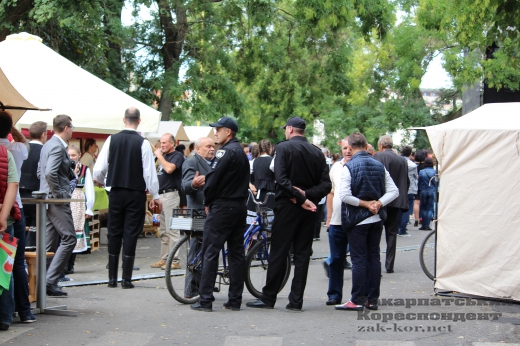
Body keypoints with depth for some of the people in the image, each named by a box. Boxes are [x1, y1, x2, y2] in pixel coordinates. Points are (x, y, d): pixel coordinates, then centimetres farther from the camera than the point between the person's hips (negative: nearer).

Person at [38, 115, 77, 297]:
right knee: (69, 239, -8)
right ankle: (50, 280, -12)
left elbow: (41, 171, 21)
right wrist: (58, 193, -17)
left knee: (50, 242, 11)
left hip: (47, 198, 10)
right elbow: (50, 173, -26)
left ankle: (44, 281, 13)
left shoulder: (48, 145, 15)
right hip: (57, 200, -10)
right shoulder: (58, 147, -15)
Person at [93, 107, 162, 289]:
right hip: (136, 194, -2)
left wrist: (99, 180, 20)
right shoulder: (143, 143, -9)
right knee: (131, 235, 2)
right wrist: (155, 196, 1)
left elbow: (99, 168, -2)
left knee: (114, 233, 10)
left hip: (115, 192, 2)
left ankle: (112, 278, 12)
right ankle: (126, 279, 2)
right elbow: (149, 172, -10)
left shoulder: (112, 139, -3)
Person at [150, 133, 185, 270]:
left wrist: (159, 156, -12)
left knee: (172, 229, -9)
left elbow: (169, 168, -24)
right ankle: (163, 259, 16)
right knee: (163, 231, 11)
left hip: (171, 195, -9)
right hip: (161, 195, 9)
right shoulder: (164, 156, 19)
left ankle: (174, 261, -8)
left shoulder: (177, 155, -6)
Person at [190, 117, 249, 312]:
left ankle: (205, 300, -7)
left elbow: (213, 178, -17)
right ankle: (235, 300, 11)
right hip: (239, 206, 9)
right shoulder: (242, 152, 17)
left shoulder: (226, 151, -12)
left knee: (210, 252, -6)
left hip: (222, 207, -9)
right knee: (236, 252, 9)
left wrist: (207, 202, -3)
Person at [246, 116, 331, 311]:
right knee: (302, 254, 7)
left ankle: (268, 298, 5)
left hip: (287, 206, -4)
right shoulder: (317, 153, 8)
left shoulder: (283, 148, -6)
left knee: (278, 253, 1)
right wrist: (306, 195, -10)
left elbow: (281, 178, -18)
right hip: (309, 208, 4)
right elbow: (326, 185, -1)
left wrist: (300, 198, -16)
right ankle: (296, 300, 7)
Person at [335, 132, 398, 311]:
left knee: (358, 259, -1)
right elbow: (393, 191, 4)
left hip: (357, 219, -5)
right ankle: (372, 299, 13)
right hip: (377, 218, 5)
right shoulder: (379, 166, 6)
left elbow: (344, 195, -19)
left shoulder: (349, 167, -10)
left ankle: (357, 300, 2)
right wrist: (378, 203, -7)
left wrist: (365, 204, -10)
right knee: (374, 257, 10)